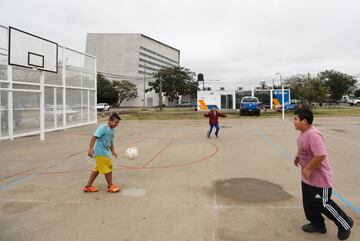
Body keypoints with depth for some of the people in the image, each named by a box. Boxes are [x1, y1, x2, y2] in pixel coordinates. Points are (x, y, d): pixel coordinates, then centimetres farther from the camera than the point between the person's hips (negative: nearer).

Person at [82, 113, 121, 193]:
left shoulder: (112, 130, 10)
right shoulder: (103, 127, -16)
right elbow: (94, 137, -22)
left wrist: (113, 151, 7)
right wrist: (90, 149, -31)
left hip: (105, 152, 9)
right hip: (100, 152, -9)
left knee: (97, 169, 16)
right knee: (108, 169, 0)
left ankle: (88, 186, 26)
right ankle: (110, 186, 17)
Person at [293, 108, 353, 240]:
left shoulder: (313, 134, -30)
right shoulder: (303, 132, 1)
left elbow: (320, 155, -35)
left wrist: (308, 169, -26)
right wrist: (297, 157, 8)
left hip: (320, 178, -9)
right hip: (307, 177, 9)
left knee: (322, 204, 5)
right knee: (309, 202, 18)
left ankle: (345, 224, 28)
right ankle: (318, 225, 37)